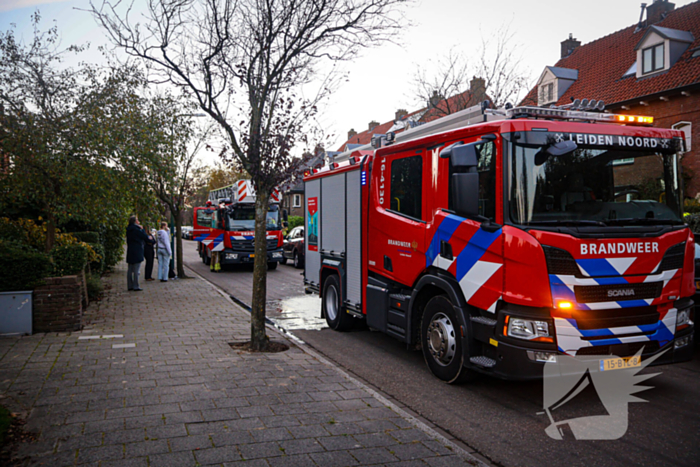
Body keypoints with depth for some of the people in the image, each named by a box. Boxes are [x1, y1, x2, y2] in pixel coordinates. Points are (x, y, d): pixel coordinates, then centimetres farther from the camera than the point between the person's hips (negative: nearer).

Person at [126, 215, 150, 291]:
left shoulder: (129, 230, 10)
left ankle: (130, 286, 16)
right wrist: (142, 229, 9)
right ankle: (136, 286, -4)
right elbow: (145, 237, -8)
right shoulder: (136, 229, -14)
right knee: (136, 270, -5)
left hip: (130, 251, 8)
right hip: (137, 252, -8)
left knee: (130, 270, 11)